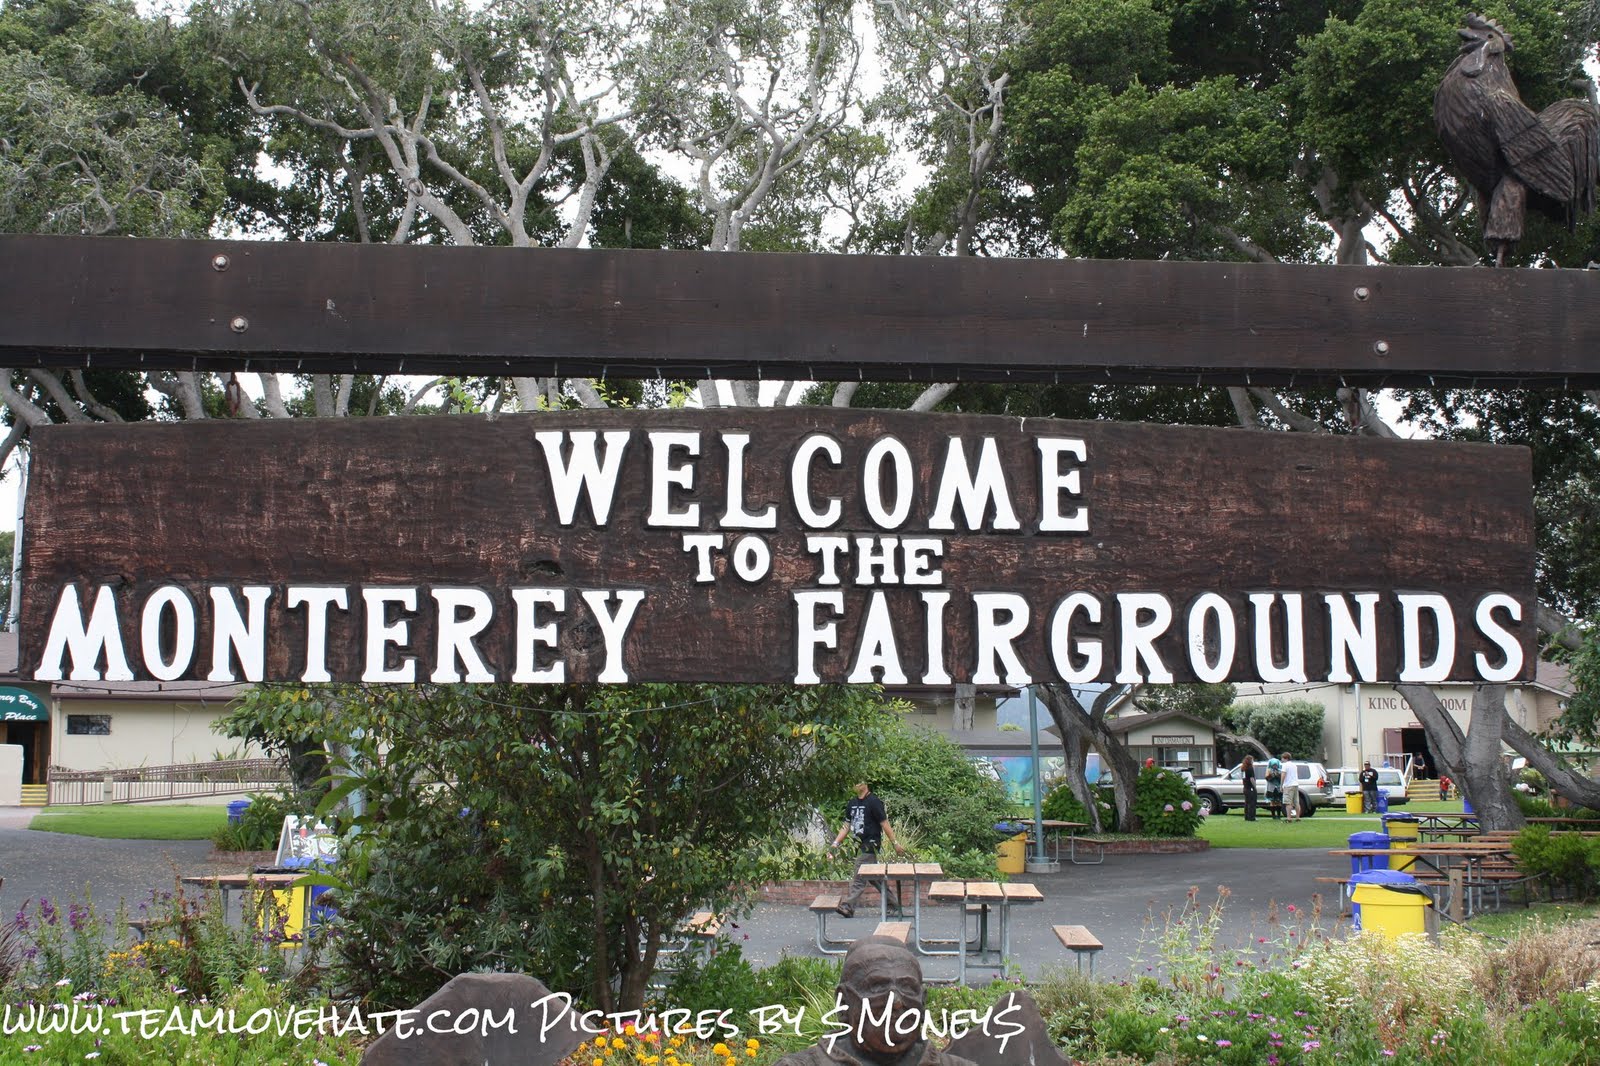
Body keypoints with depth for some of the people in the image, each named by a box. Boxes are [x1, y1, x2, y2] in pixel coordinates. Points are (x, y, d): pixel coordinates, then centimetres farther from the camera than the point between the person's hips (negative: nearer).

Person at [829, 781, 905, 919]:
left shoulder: (874, 802, -10)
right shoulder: (852, 804, 13)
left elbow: (884, 824, -10)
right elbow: (847, 826, 17)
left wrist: (895, 843, -8)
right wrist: (835, 843, 9)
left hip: (870, 844, -8)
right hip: (859, 845, 8)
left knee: (859, 878, -10)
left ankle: (847, 907, -13)